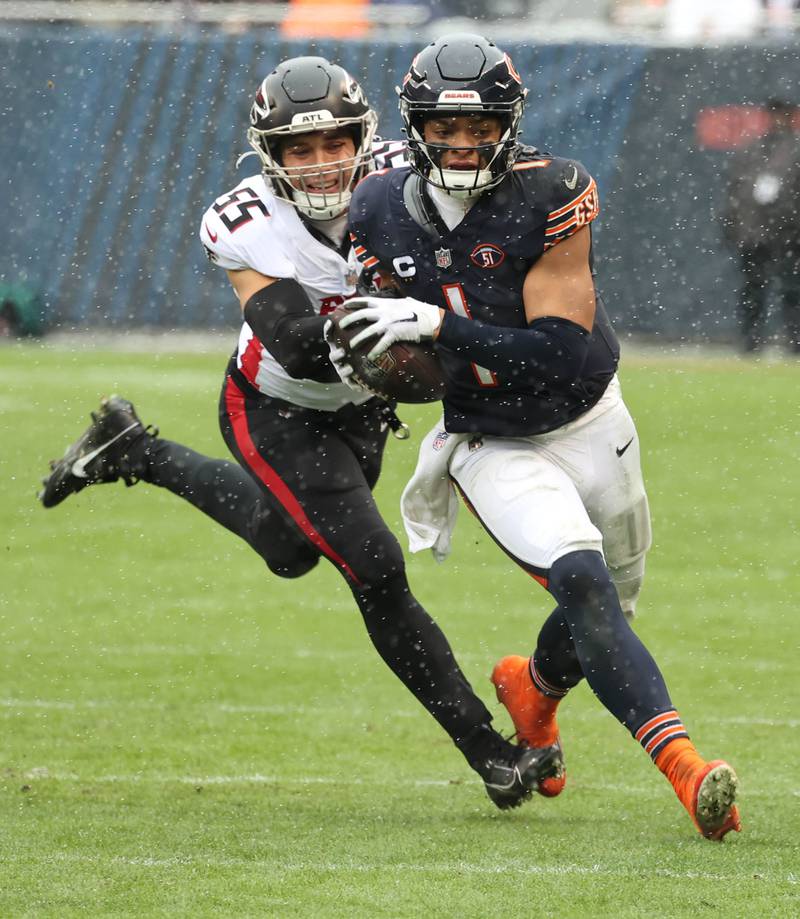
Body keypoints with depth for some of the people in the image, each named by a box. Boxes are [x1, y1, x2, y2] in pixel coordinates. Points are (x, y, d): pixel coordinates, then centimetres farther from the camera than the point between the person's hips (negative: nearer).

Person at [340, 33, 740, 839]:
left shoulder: (550, 197, -21)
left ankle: (534, 686, 51)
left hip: (589, 424, 0)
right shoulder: (379, 213, -9)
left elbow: (559, 351, -27)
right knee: (584, 584, -24)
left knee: (609, 611, 15)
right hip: (493, 449, 0)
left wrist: (437, 326, -32)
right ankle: (685, 769, -34)